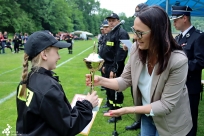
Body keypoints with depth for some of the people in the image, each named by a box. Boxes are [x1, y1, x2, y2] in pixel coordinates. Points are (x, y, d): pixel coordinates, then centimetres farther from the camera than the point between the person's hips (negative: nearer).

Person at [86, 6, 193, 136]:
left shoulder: (178, 61, -30)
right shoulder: (137, 49, -15)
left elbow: (166, 104, -26)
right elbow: (126, 80, -5)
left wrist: (129, 110, -31)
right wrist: (101, 80, -22)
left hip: (169, 123, -4)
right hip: (146, 116, 4)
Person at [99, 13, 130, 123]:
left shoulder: (122, 33, -15)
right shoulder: (110, 33, 15)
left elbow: (121, 53, -23)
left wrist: (114, 69, -23)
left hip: (115, 67, -9)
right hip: (108, 66, 9)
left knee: (115, 90, -1)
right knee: (109, 89, 18)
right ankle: (112, 108, 34)